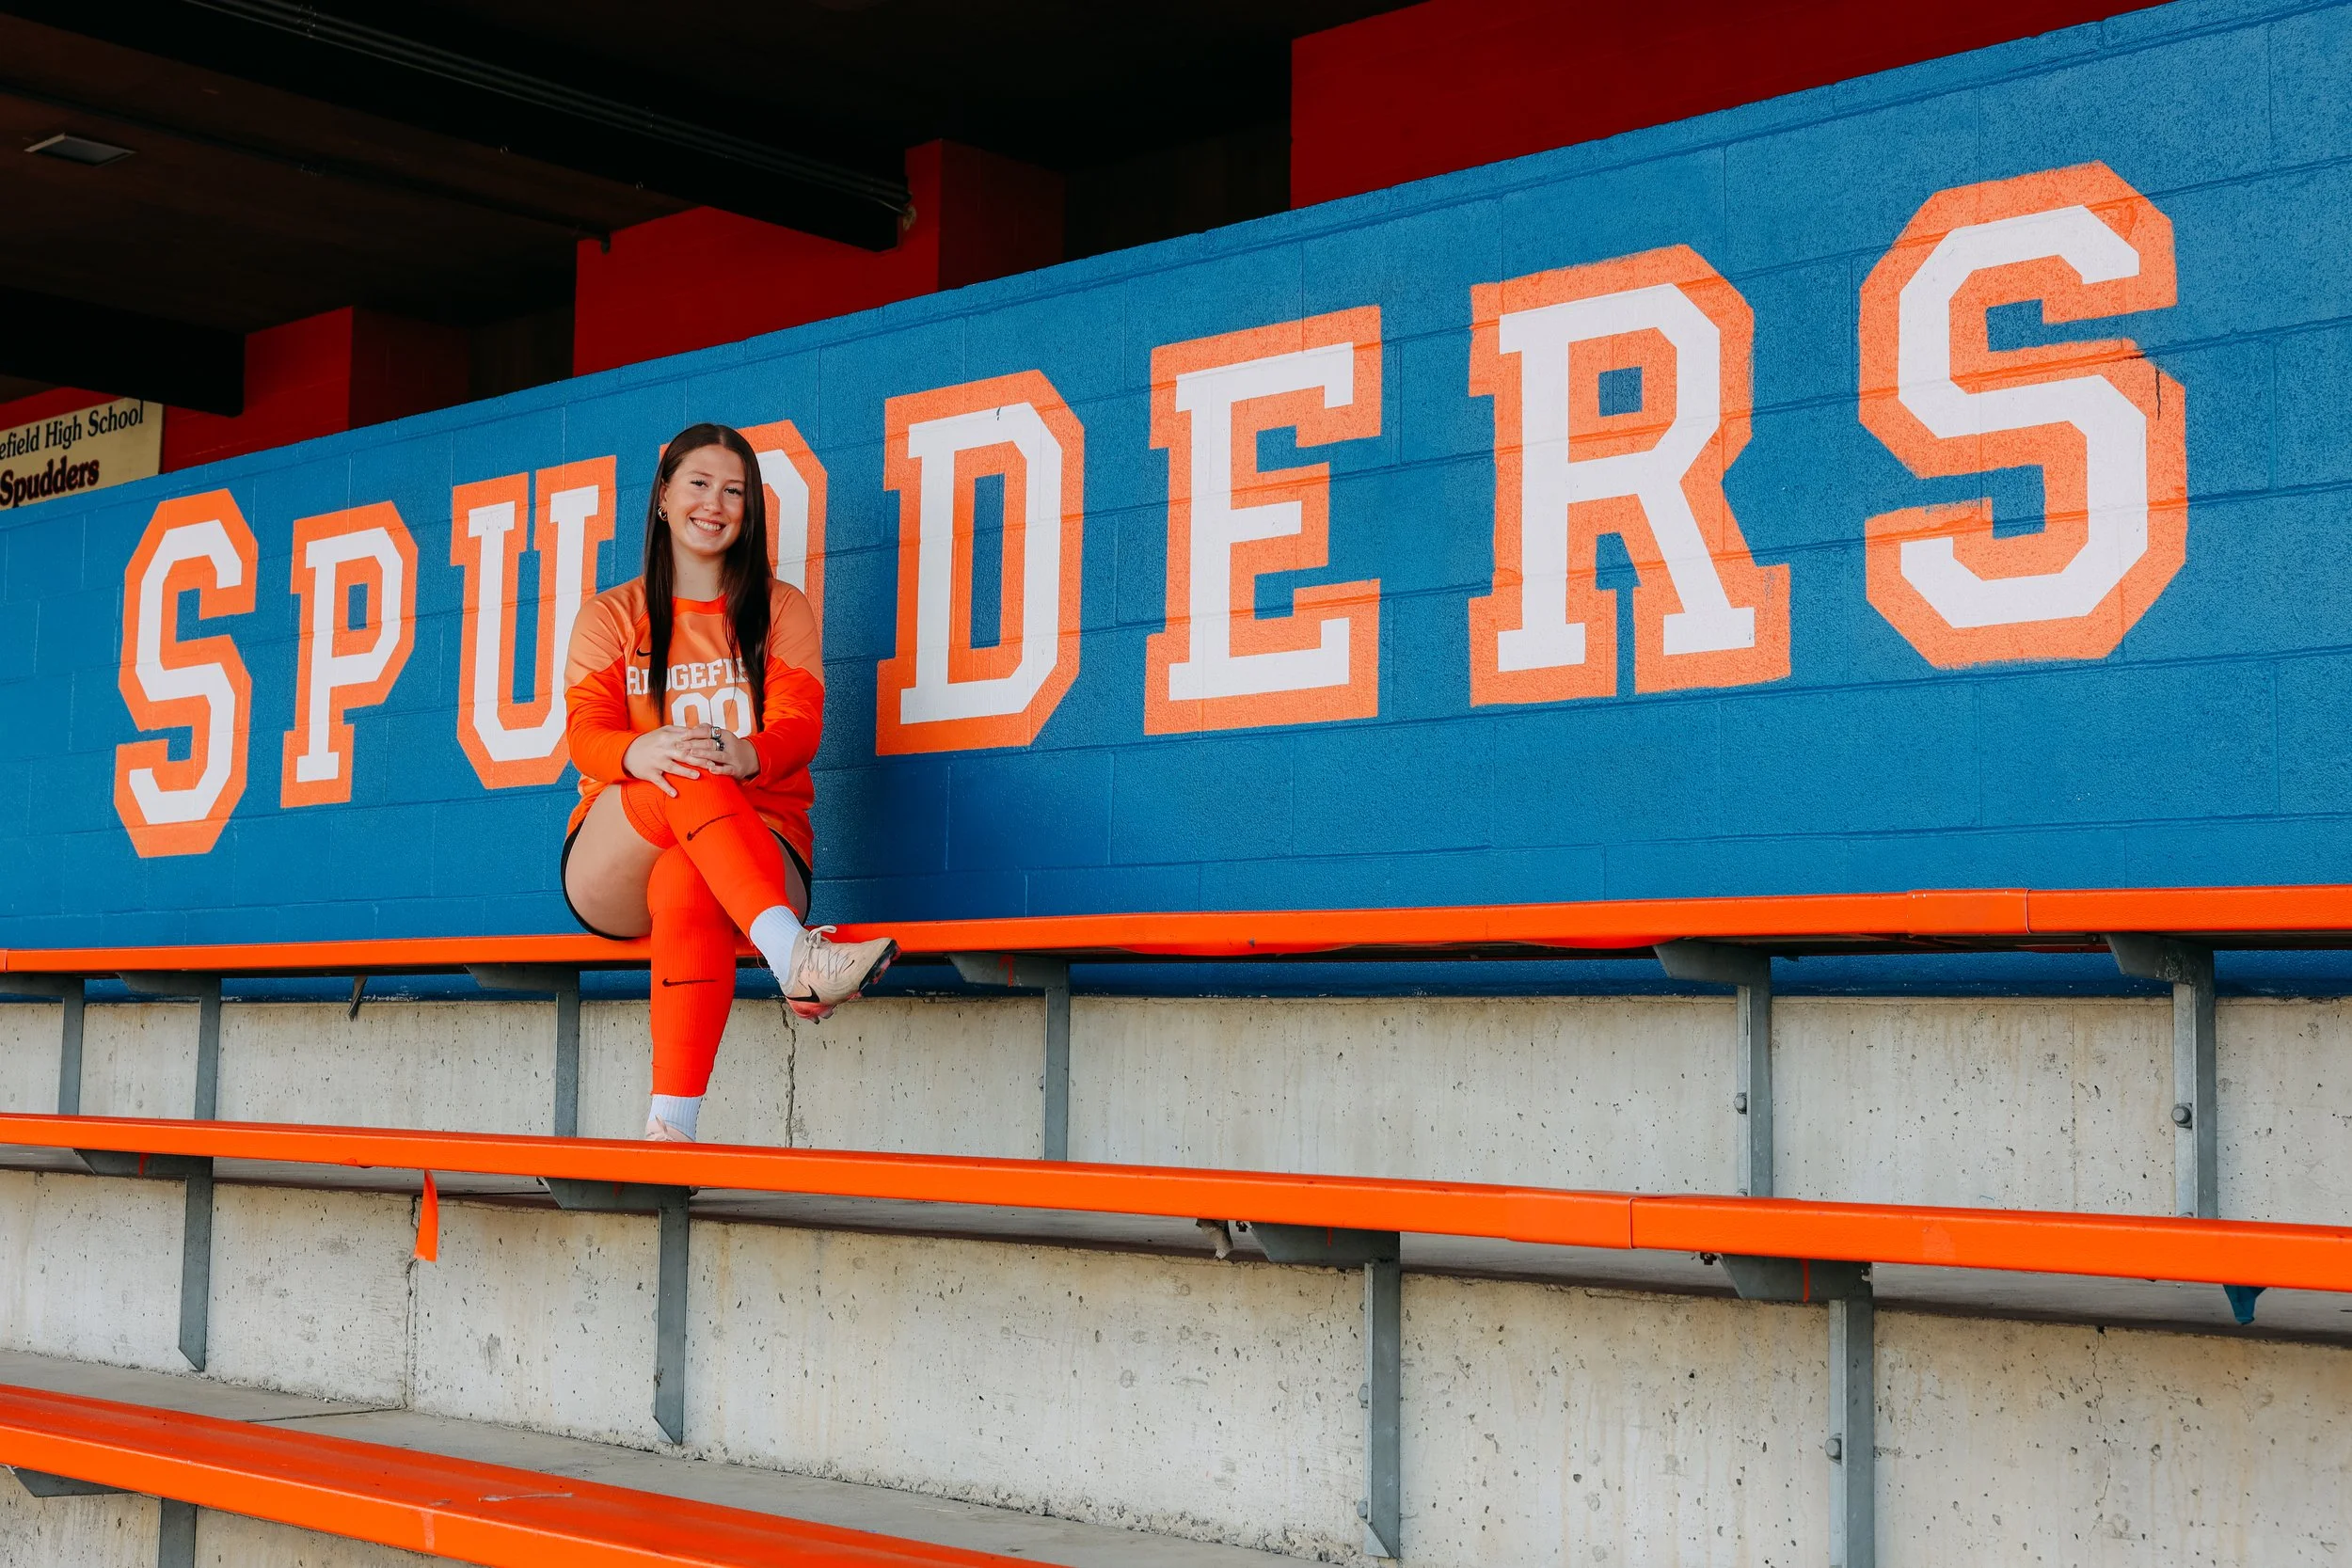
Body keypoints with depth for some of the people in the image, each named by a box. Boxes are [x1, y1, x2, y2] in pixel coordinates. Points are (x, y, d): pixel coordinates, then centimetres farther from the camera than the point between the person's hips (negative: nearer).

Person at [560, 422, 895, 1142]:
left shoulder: (779, 609, 13)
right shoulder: (611, 617, 14)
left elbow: (799, 724, -3)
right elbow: (587, 734, -3)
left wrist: (751, 754, -29)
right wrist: (638, 753, -29)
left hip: (756, 848, 0)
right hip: (611, 871, 1)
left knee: (687, 888, -38)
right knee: (680, 775, -34)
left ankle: (671, 1129, -49)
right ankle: (795, 957, -53)